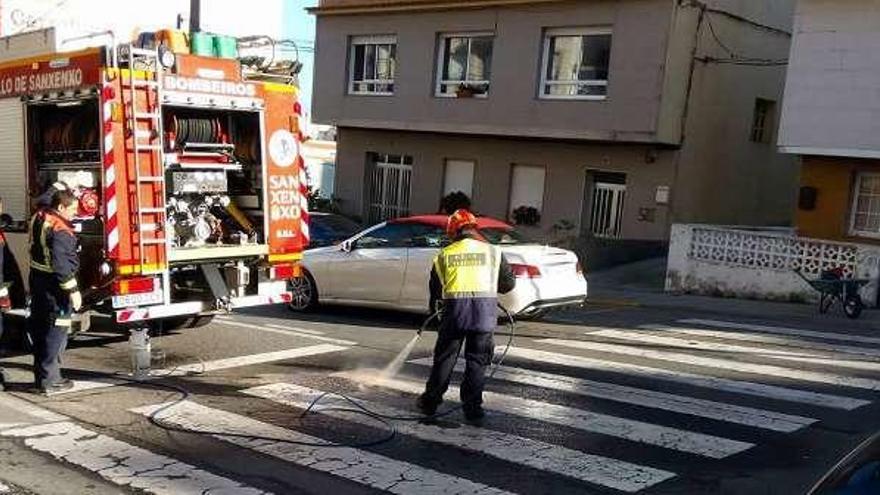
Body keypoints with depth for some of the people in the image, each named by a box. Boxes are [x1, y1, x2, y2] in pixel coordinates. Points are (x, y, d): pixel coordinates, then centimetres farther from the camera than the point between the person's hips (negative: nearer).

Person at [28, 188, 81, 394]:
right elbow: (60, 263, -27)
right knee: (56, 330, -2)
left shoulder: (38, 218, 7)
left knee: (39, 328, 17)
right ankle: (49, 380, 2)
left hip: (37, 280, 10)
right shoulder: (60, 229, -22)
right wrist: (72, 290, -25)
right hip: (54, 284, -10)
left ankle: (41, 374, 28)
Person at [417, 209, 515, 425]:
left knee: (444, 358, 13)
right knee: (477, 360, 9)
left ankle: (430, 401, 23)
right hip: (485, 310, 0)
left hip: (454, 309, 0)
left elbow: (435, 289, 14)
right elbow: (508, 284, 10)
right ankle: (472, 407, 9)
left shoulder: (444, 254, 9)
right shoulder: (492, 252, 8)